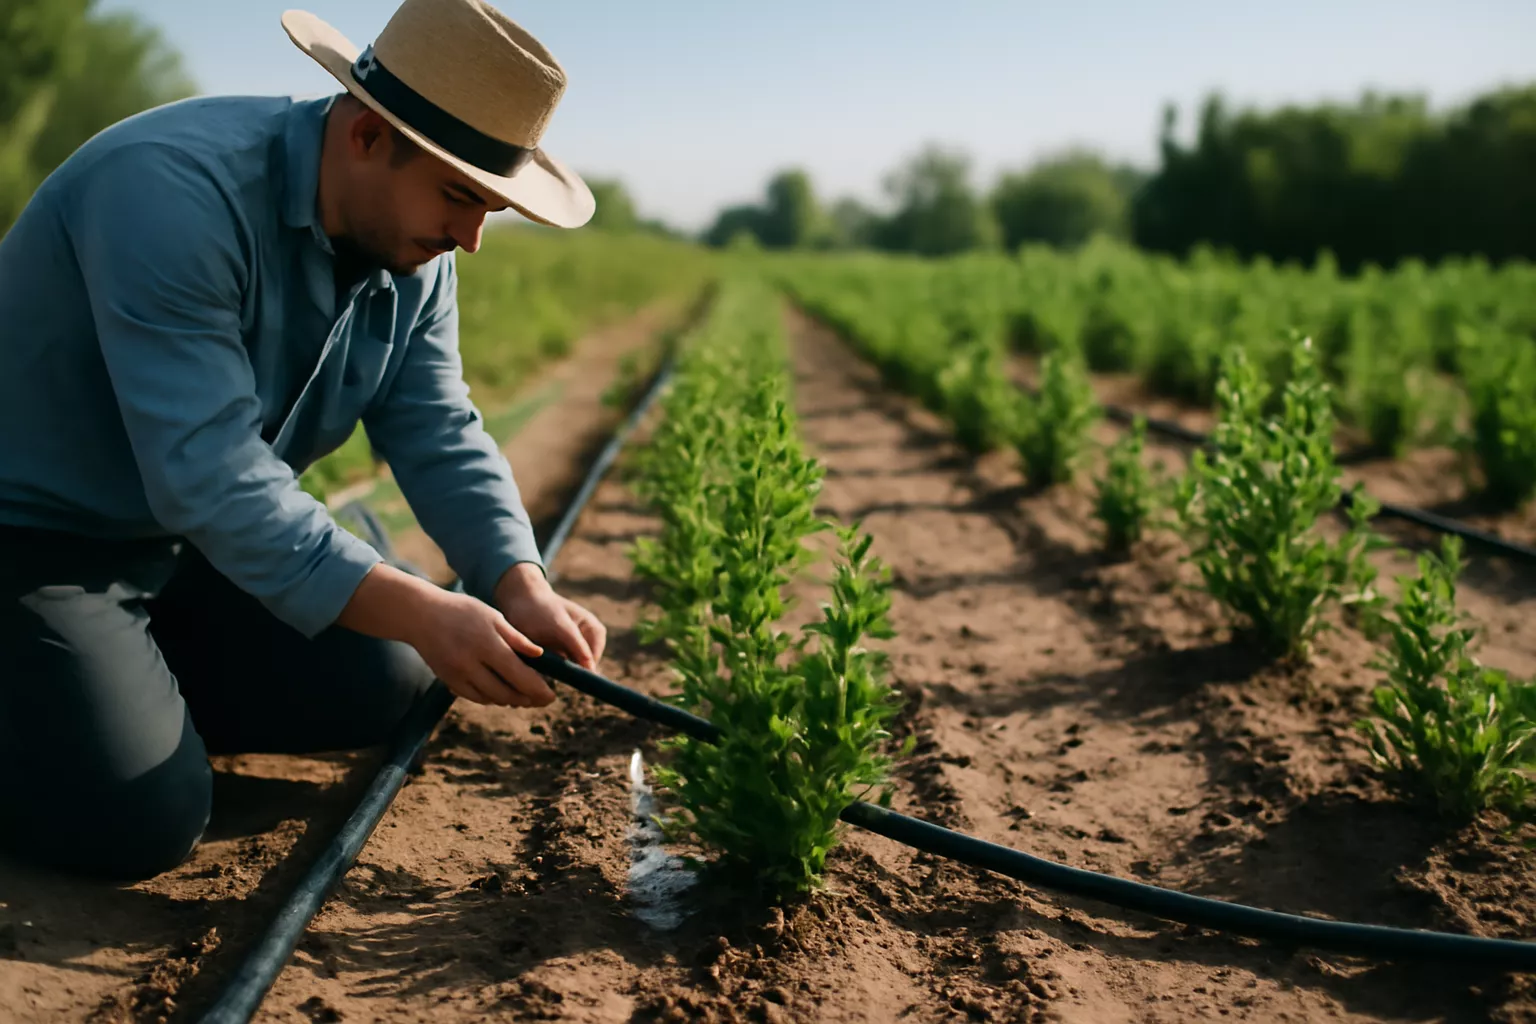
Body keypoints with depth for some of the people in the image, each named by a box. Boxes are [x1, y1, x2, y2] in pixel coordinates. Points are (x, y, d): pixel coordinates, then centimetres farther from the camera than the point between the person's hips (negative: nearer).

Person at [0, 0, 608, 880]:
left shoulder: (416, 253, -6)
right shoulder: (175, 193, -32)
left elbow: (439, 436, -8)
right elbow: (207, 472, -37)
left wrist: (522, 588, -25)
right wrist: (421, 615, -41)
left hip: (187, 544, 8)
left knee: (381, 685, 3)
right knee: (143, 823, -20)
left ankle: (134, 680, 16)